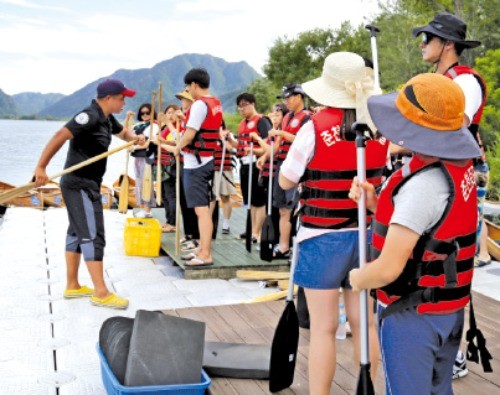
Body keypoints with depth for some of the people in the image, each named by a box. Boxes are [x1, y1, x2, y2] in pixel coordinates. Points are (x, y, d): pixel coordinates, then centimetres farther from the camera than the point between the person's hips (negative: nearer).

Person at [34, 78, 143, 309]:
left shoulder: (107, 118, 10)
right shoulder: (89, 117, -20)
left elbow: (123, 133, 28)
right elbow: (60, 137, -28)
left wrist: (135, 138, 4)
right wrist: (41, 168, -32)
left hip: (87, 185, 11)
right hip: (80, 186, -10)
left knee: (77, 233, 15)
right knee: (93, 236, -10)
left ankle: (72, 286, 24)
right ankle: (101, 293, -7)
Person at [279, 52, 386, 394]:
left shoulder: (315, 128, -14)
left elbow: (286, 182, -6)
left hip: (323, 237, -4)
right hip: (368, 235, 4)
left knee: (323, 327, 5)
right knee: (364, 322, 14)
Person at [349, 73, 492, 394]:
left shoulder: (424, 183, -27)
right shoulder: (459, 168, 1)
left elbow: (388, 269, -27)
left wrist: (357, 278, -7)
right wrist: (375, 201, -2)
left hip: (413, 315, -9)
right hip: (449, 310, 9)